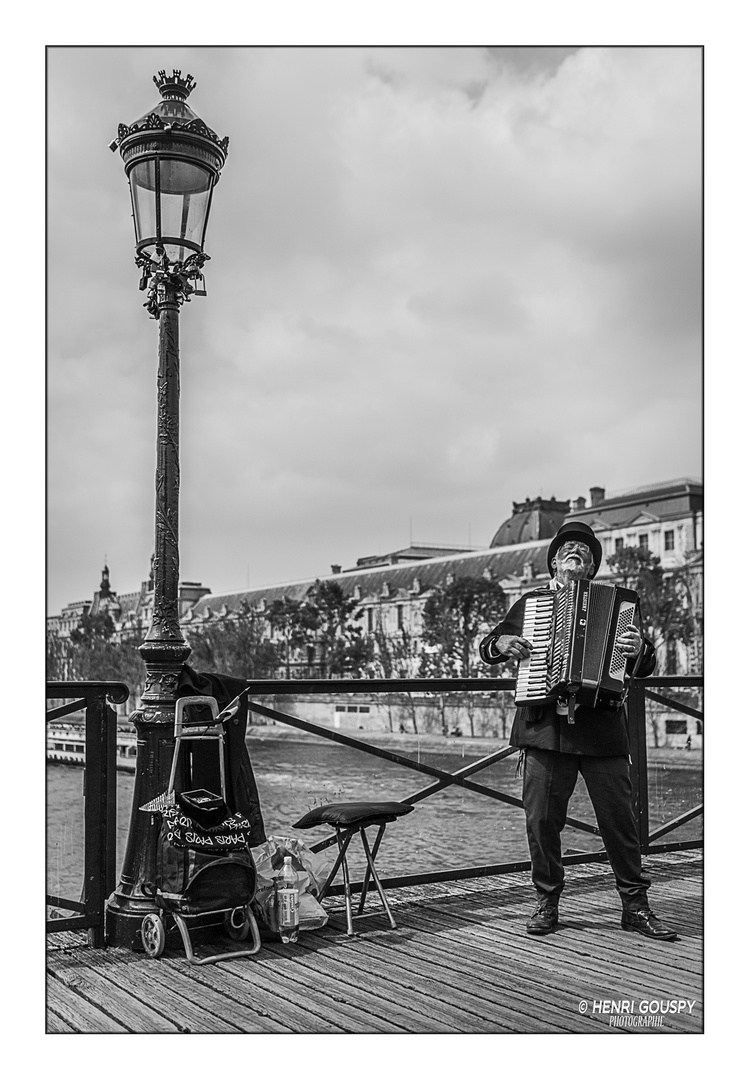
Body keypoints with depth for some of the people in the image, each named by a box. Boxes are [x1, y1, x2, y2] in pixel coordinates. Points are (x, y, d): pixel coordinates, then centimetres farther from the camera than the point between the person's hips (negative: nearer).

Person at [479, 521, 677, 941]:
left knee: (620, 819, 2)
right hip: (545, 728, 0)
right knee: (542, 820, 2)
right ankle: (548, 902, 17)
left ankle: (636, 905, 15)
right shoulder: (530, 603, 16)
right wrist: (501, 645, -3)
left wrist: (639, 650, -14)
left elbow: (646, 667, 9)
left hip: (602, 730, 0)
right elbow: (488, 647, 20)